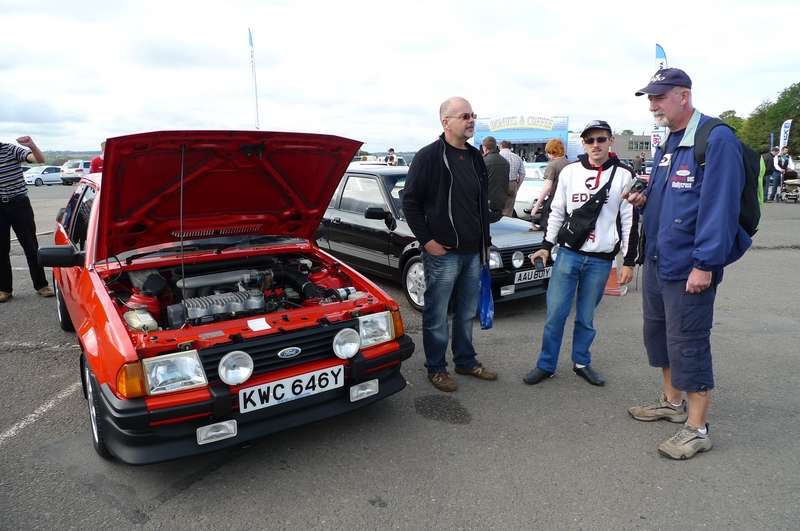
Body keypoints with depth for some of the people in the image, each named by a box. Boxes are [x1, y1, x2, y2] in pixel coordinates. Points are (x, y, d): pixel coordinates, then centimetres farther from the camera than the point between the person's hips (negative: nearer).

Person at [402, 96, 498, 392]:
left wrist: (485, 242, 16)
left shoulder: (475, 157, 13)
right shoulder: (429, 156, -9)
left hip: (473, 252, 7)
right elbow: (410, 201, -9)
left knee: (467, 313, 17)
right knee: (437, 314, 4)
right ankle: (436, 368, 19)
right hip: (442, 252, -7)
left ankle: (466, 361, 32)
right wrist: (426, 240, -13)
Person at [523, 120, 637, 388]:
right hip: (568, 253, 1)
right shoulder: (569, 171, 5)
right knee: (555, 313, 0)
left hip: (601, 260, -1)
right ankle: (546, 365, 14)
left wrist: (629, 261, 0)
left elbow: (630, 220, 1)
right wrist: (546, 245, 5)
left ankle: (581, 363, 27)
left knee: (586, 317, 9)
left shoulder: (623, 175, 0)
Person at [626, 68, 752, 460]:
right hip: (656, 259, 9)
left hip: (690, 266, -9)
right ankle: (672, 402, 36)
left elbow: (721, 205, -20)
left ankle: (696, 429, 13)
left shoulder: (716, 140, -15)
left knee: (688, 344, -1)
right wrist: (645, 199, 2)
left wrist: (705, 264, -22)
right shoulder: (666, 144, 13)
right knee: (658, 334, 18)